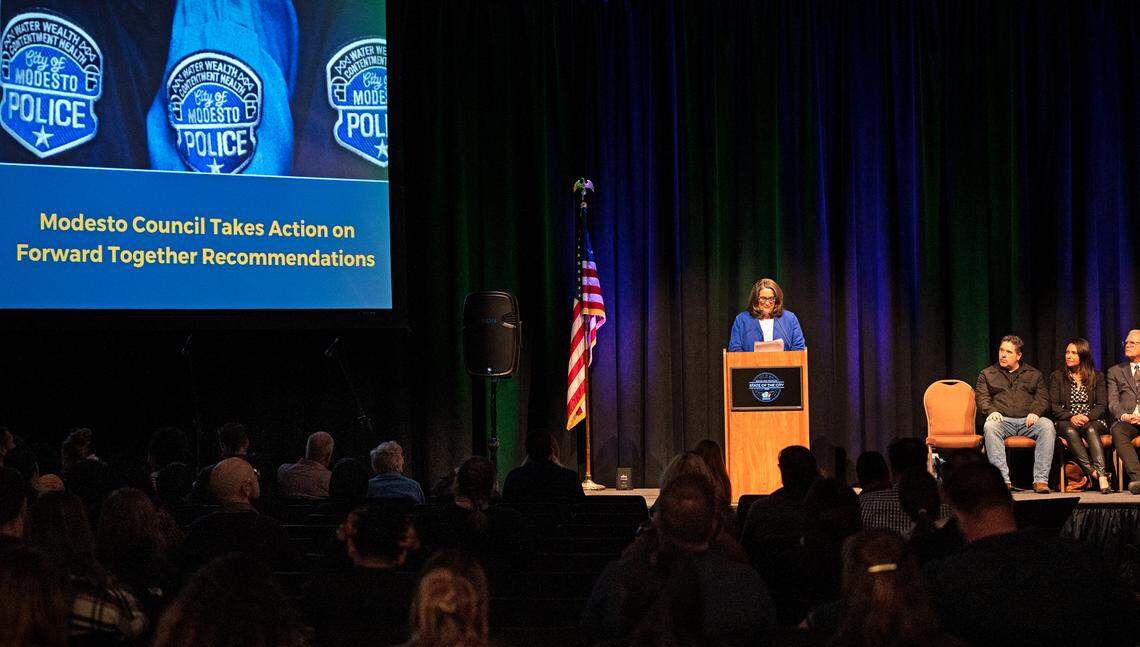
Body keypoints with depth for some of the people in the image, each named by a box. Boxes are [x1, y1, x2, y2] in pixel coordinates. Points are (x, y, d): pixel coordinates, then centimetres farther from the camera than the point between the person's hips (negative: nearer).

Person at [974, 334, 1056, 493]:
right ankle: (1003, 480, -42)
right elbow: (982, 398, 9)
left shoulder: (1034, 374, 23)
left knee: (1047, 425, -32)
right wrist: (991, 411, -13)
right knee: (990, 426, -36)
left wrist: (1036, 412, -10)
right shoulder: (987, 374, 21)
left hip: (1028, 420, 1)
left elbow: (1043, 398, 12)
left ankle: (1040, 480, -35)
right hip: (1002, 420, -1)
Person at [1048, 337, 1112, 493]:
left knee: (1091, 429, -36)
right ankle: (1093, 473, -46)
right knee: (1070, 430, -36)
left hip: (1093, 421, 0)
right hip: (1066, 421, 0)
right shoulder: (1057, 376, 11)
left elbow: (1102, 405, 3)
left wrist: (1087, 417, -17)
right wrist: (1071, 417, -16)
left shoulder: (1097, 377, 12)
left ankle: (1101, 475, -52)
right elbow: (1053, 405, 2)